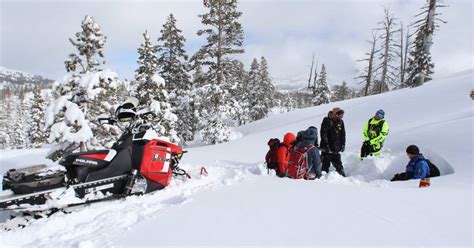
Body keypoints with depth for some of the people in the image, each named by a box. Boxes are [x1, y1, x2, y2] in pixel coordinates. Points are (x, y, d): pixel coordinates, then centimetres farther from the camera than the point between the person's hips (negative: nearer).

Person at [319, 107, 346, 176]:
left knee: (338, 164, 8)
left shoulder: (340, 122, 8)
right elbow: (323, 134, -12)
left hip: (336, 149, 4)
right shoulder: (327, 121, -8)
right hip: (327, 148, -4)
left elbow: (343, 134, 15)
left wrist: (343, 145, 6)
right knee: (326, 164, 2)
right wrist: (326, 145, -17)